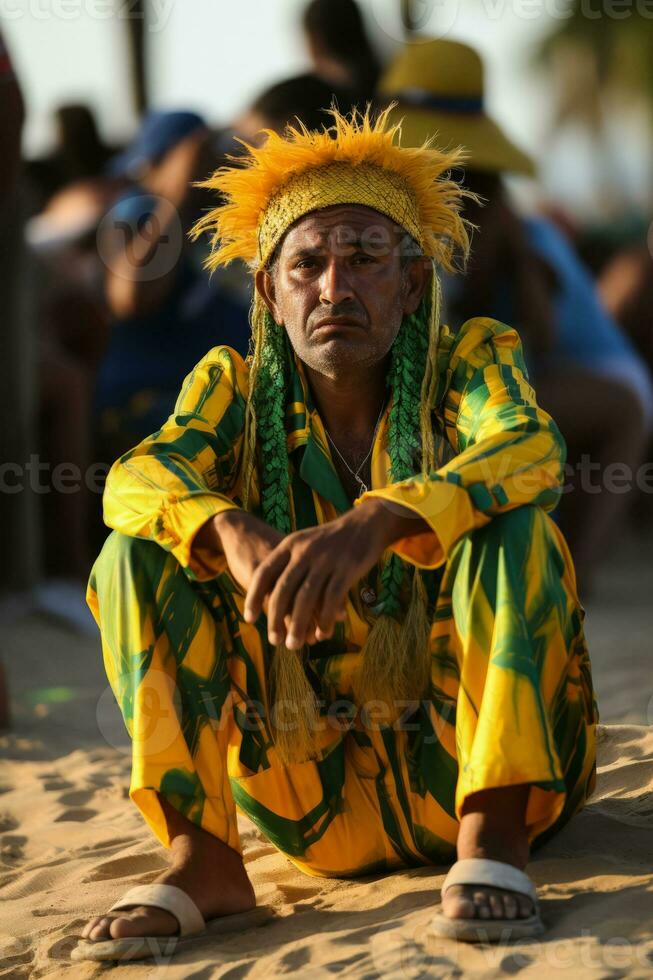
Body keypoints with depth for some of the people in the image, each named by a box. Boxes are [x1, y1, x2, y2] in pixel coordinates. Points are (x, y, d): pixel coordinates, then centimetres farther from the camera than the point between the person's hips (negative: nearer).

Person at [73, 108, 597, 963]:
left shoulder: (472, 361, -2)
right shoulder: (236, 388, 4)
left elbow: (532, 449, -26)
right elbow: (137, 478, -16)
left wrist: (375, 522, -45)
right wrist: (233, 533, -40)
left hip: (464, 755, -2)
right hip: (315, 796, 2)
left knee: (511, 524, -25)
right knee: (137, 554, -12)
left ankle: (493, 830, -29)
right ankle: (202, 855, -23)